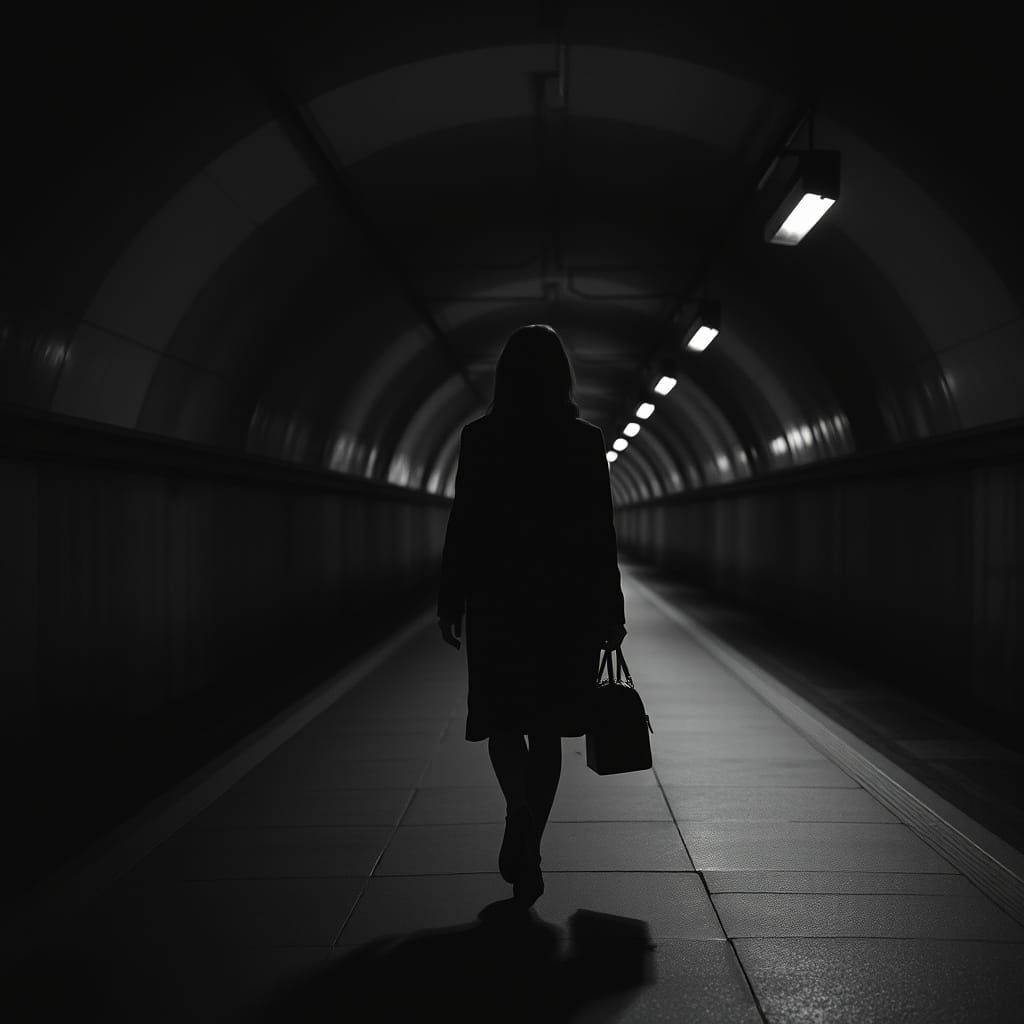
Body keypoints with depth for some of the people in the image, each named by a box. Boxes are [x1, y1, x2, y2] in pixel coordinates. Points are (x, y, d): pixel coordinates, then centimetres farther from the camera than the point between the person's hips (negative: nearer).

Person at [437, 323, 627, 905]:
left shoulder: (480, 437, -4)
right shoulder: (586, 441, -2)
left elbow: (463, 525, -4)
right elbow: (602, 534, -1)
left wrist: (449, 603, 4)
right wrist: (611, 612, 5)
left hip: (497, 599, -1)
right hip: (568, 601, 1)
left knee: (502, 717, 13)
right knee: (546, 728, 9)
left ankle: (520, 809, -13)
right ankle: (528, 852, 11)